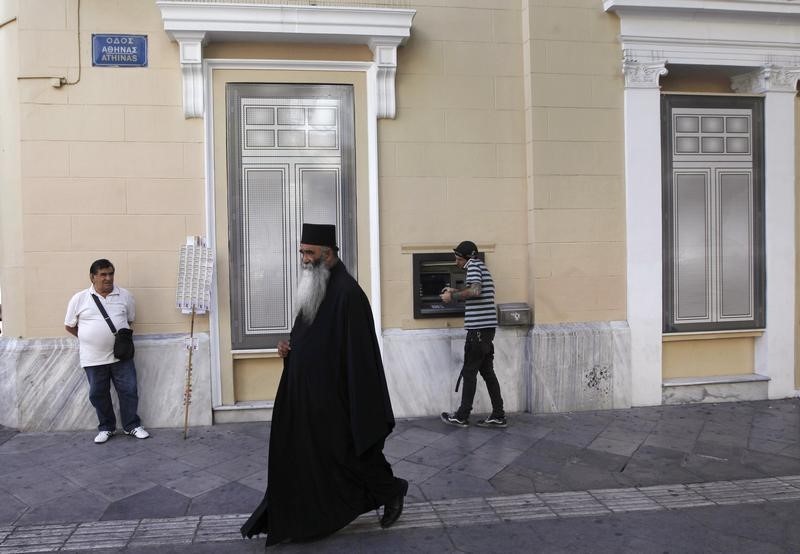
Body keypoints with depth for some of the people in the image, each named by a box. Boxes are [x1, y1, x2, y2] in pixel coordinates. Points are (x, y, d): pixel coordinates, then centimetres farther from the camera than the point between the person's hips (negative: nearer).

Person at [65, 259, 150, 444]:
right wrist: (89, 338, 6)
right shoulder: (79, 299, -2)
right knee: (98, 394, 10)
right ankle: (106, 428, 26)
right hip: (93, 358, 0)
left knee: (128, 390, 3)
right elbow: (69, 326, 8)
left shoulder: (125, 296, 1)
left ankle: (132, 425, 18)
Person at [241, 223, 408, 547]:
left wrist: (358, 405, -20)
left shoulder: (348, 292, -19)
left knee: (352, 451, 8)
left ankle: (392, 490, 31)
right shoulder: (313, 287, 9)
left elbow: (359, 350, -21)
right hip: (306, 393, 9)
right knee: (300, 454, 13)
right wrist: (288, 346, 0)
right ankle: (295, 518, 26)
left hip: (334, 396, -9)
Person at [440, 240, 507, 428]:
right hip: (487, 326, 9)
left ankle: (462, 416, 8)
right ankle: (498, 416, 13)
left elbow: (475, 291, -24)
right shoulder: (481, 266, 19)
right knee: (487, 371, 11)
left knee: (469, 371, -1)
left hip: (478, 327, -9)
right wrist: (455, 291, 27)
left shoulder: (474, 265, -9)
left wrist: (452, 297, -13)